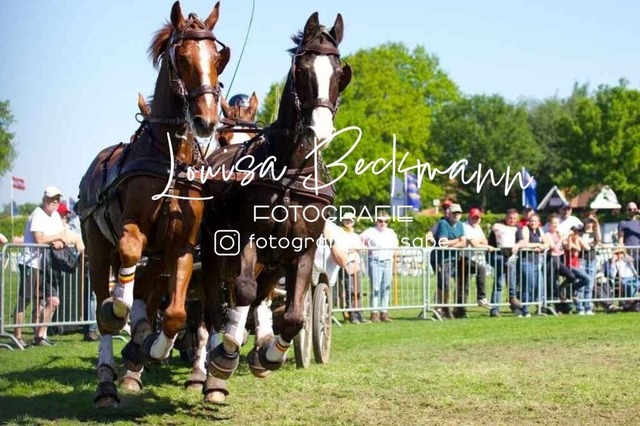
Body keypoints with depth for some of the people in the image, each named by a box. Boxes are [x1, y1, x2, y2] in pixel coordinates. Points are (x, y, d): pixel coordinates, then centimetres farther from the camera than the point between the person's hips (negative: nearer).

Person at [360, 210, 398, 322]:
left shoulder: (391, 232, 15)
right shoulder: (371, 231, -1)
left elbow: (396, 243, 31)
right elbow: (359, 239, 1)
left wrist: (393, 252, 16)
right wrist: (368, 248, -3)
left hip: (388, 262, 5)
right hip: (375, 262, -5)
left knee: (386, 288, 3)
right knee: (375, 288, -8)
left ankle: (384, 312, 7)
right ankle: (374, 312, -6)